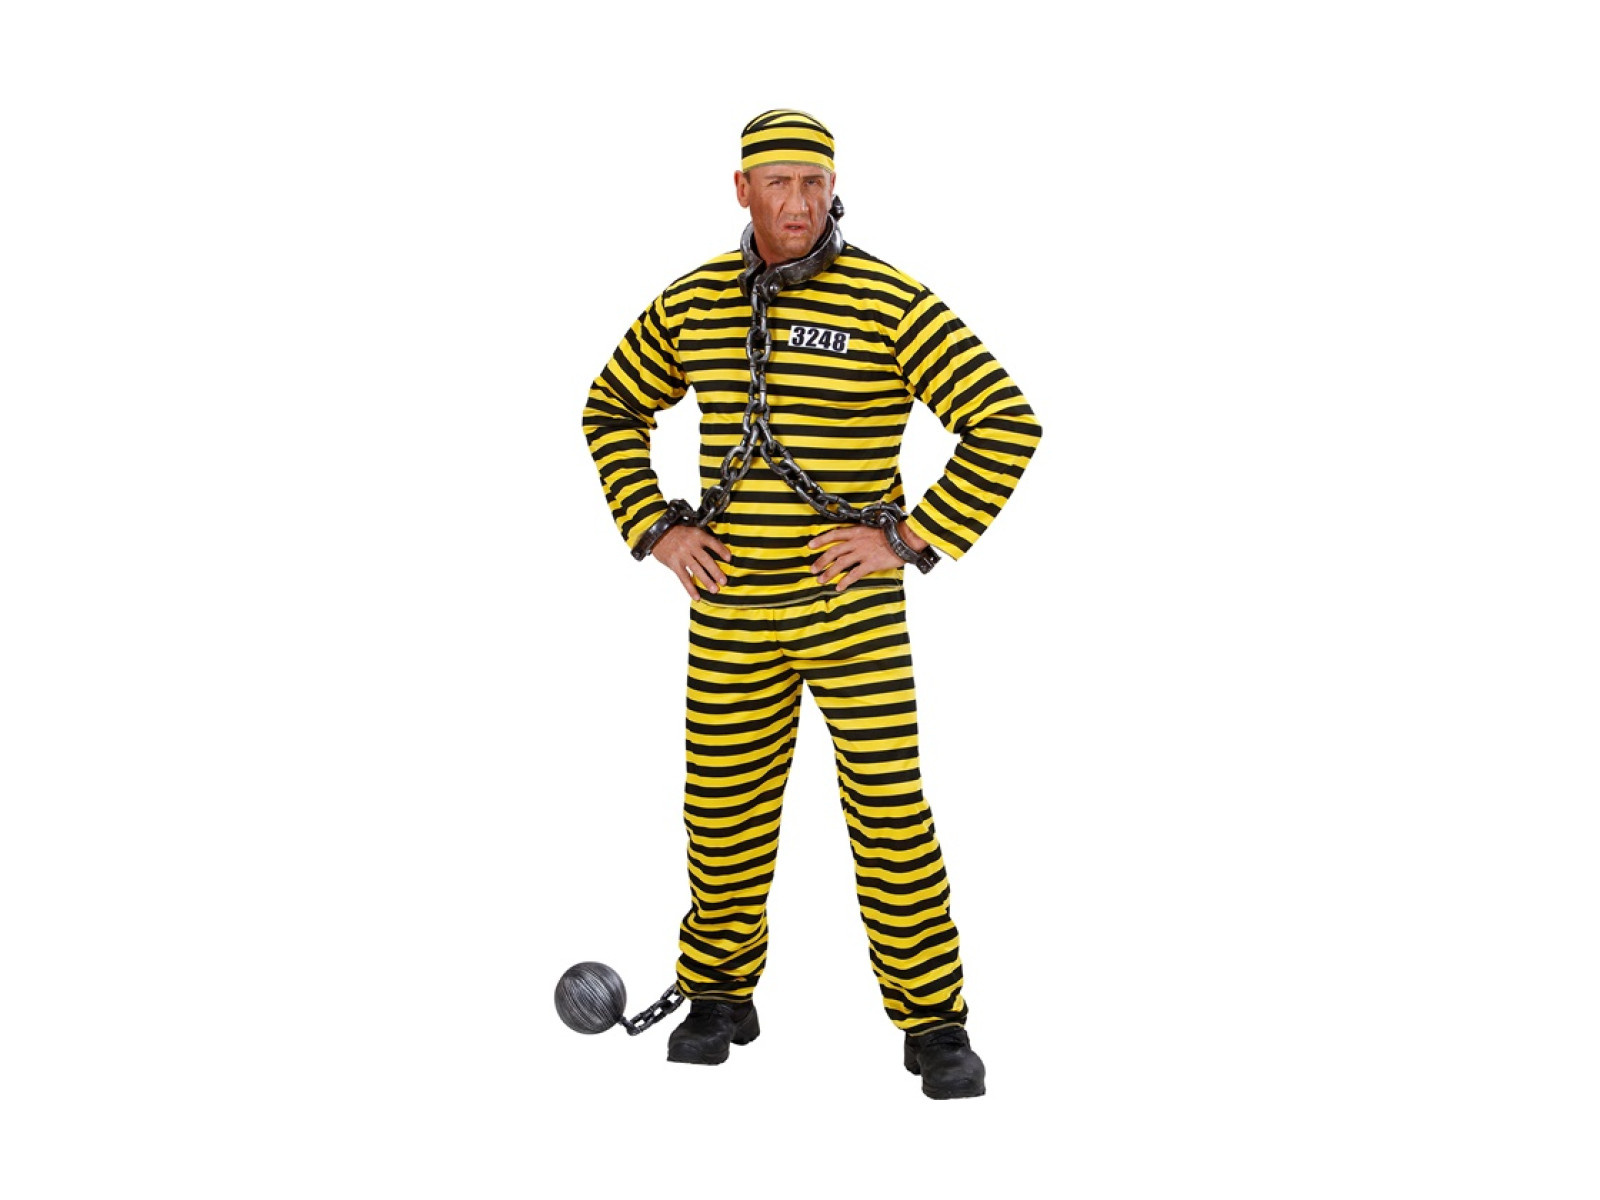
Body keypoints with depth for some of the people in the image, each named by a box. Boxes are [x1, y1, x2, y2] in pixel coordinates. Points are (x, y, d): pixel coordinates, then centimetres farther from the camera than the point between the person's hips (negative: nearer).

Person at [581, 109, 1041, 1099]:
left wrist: (910, 538, -15)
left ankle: (936, 1026, 8)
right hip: (731, 610, 3)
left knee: (890, 807, -5)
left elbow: (1006, 425, -11)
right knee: (724, 809, 10)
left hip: (853, 603, -3)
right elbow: (614, 411, 18)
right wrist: (654, 529, 4)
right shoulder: (693, 302, 4)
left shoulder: (890, 301, -10)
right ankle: (718, 1000, 29)